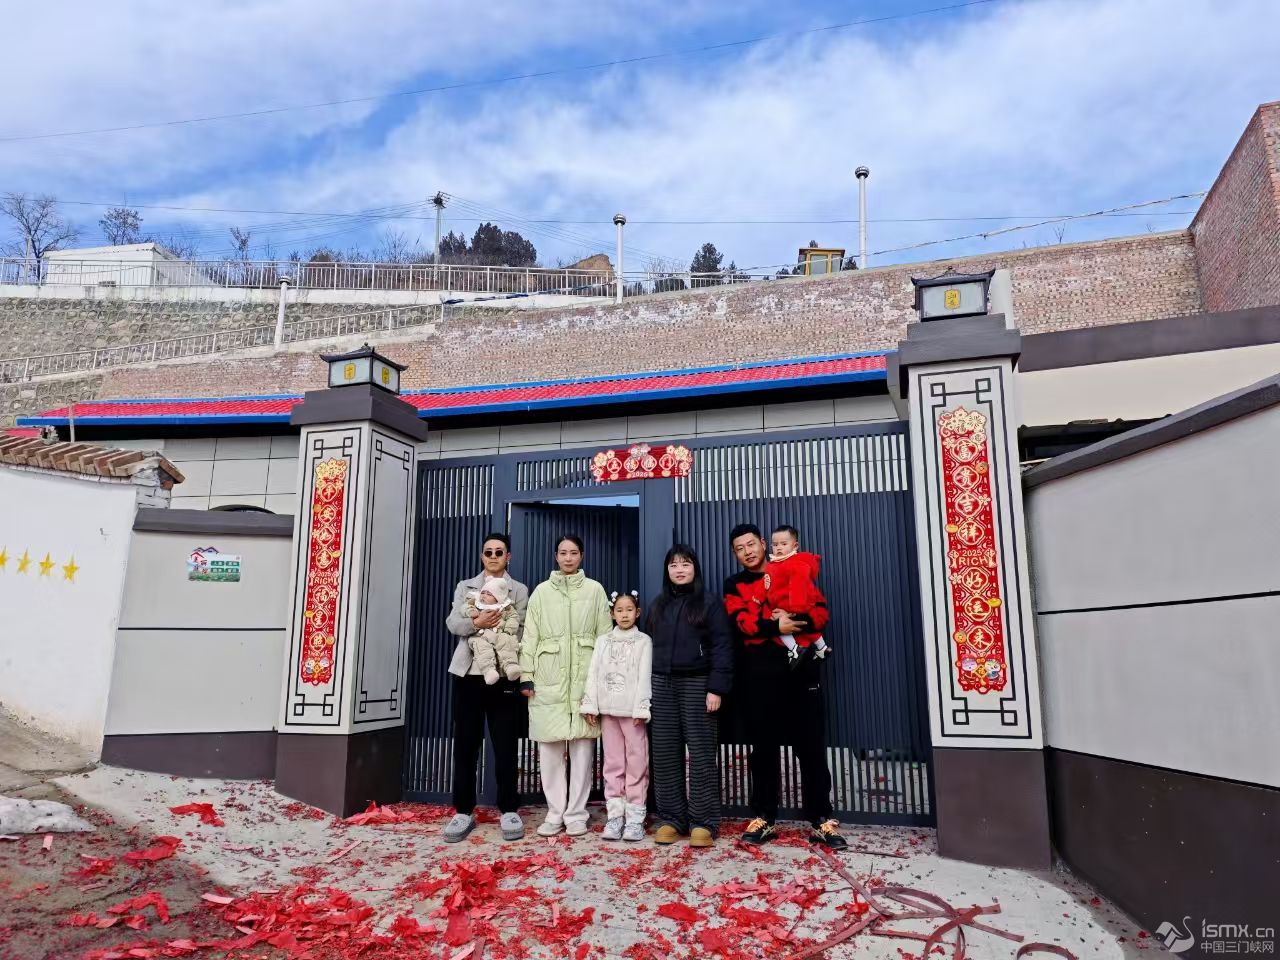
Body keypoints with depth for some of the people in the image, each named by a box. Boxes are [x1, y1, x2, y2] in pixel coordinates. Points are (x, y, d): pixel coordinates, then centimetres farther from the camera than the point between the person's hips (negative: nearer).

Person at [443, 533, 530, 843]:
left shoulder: (519, 590, 10)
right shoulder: (465, 587, 15)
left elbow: (519, 629, -3)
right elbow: (453, 623, -1)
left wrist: (487, 622, -12)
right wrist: (476, 623, -19)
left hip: (503, 674, -2)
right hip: (467, 671, 2)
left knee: (505, 745, 1)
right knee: (465, 743, 5)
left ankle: (509, 810, 11)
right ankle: (463, 811, 14)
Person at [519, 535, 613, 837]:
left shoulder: (595, 590, 8)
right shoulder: (541, 591, 10)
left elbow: (605, 635, 6)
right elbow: (530, 636, 7)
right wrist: (526, 675, 0)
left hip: (585, 676, -1)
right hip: (548, 676, 1)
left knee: (582, 742, 0)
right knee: (549, 744, 1)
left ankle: (576, 813, 9)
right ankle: (555, 813, 12)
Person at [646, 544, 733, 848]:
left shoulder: (710, 603, 1)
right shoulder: (658, 606, 14)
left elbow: (722, 647, -5)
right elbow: (648, 646, 14)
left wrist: (716, 688, -14)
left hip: (697, 684, -4)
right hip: (662, 685, 4)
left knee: (701, 753, -2)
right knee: (665, 754, 4)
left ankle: (703, 822, 4)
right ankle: (670, 818, 12)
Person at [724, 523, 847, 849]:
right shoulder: (735, 586, 10)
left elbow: (820, 612, 1)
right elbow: (743, 622, -8)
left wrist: (797, 621, -19)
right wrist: (775, 626, -23)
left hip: (801, 669, 0)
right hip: (760, 675, 0)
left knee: (812, 746, 2)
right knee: (764, 748, 6)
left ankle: (821, 821, 9)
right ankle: (763, 818, 15)